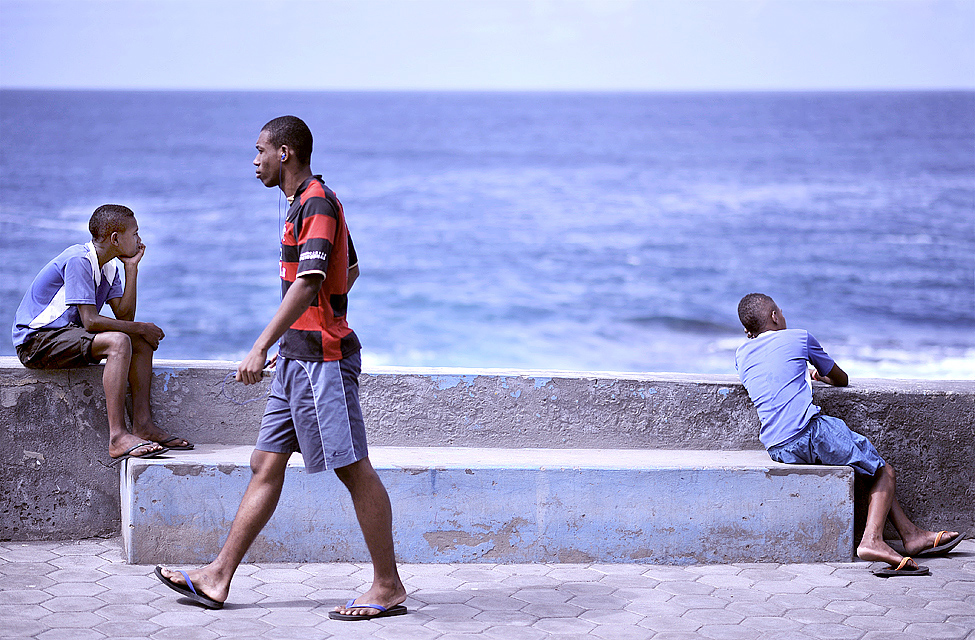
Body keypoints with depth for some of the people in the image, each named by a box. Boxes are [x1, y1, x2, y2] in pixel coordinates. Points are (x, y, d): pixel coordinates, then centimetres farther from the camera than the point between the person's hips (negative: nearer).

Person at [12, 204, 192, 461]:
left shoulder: (109, 267, 10)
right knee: (118, 342, -28)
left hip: (64, 335, 10)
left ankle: (142, 425, -2)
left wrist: (131, 268, -1)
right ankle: (117, 438, -33)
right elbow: (90, 321, -26)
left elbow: (124, 316, 2)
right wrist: (141, 328, -17)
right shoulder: (79, 261, -19)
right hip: (35, 340, -10)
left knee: (142, 340, 4)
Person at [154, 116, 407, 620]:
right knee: (266, 464, 10)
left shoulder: (317, 203, -13)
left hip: (322, 360, -10)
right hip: (298, 359, 10)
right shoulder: (308, 202, 17)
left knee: (353, 469, -5)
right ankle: (218, 578, 14)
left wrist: (262, 347, -27)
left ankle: (388, 587, 2)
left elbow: (308, 282, -24)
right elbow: (350, 271, 27)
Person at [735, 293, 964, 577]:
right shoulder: (798, 338, 9)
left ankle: (911, 534, 22)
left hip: (777, 449, 6)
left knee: (871, 465, 25)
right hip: (809, 430, -6)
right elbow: (842, 380, 24)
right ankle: (872, 540, -17)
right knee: (884, 472, 8)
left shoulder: (742, 355, 20)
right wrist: (820, 375, 45)